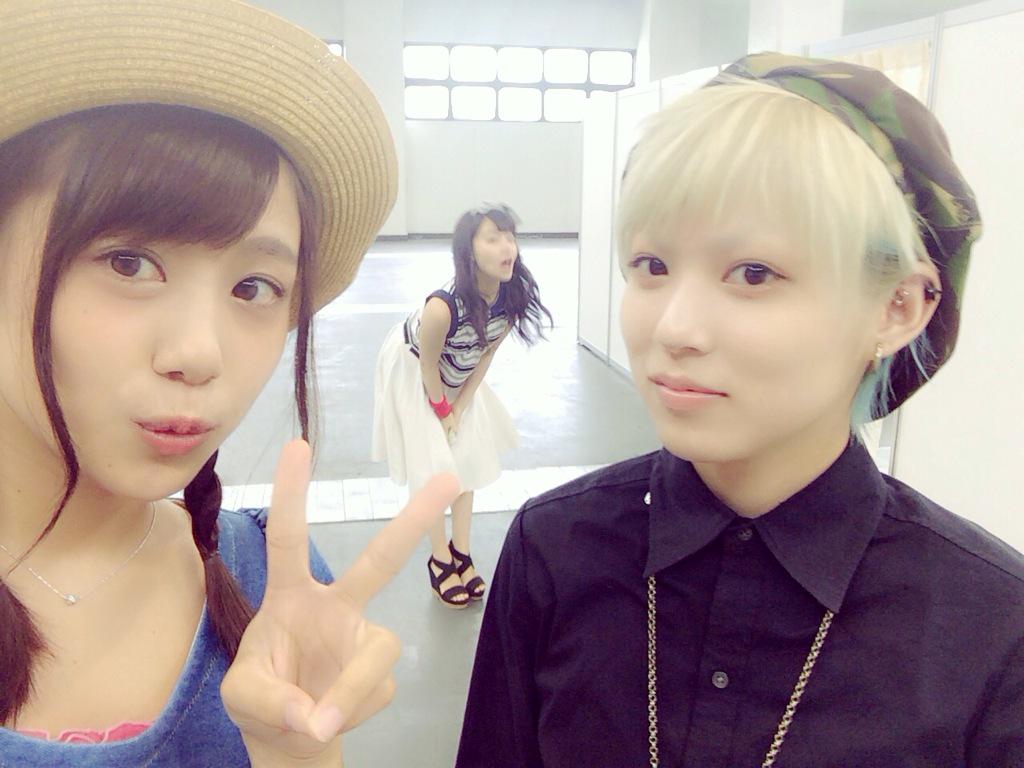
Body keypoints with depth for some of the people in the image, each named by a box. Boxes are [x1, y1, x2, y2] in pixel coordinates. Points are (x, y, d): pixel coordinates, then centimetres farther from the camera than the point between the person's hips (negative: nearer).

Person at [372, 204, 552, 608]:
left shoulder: (513, 298, -24)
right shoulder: (442, 306, -41)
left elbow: (487, 354, -9)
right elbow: (428, 364, -25)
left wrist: (459, 408, -6)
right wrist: (442, 411, -10)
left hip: (458, 375, 6)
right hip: (411, 371, -6)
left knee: (468, 455, 8)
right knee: (433, 463, -3)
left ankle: (461, 551, 23)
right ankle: (440, 560, 14)